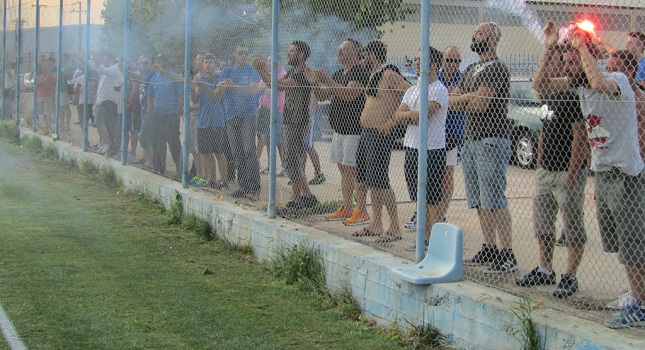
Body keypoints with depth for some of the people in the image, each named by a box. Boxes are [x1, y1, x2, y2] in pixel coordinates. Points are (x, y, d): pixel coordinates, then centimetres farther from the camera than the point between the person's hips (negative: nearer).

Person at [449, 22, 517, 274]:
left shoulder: (496, 69, -10)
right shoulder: (471, 70, 20)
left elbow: (479, 104, -19)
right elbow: (452, 100, 12)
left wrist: (462, 100, 1)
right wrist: (473, 96, -6)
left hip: (491, 141, -9)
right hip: (471, 140, 9)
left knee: (494, 200, -11)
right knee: (480, 202, 11)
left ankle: (508, 255, -9)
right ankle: (489, 249, 17)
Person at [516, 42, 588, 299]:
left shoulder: (574, 95, -15)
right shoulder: (549, 94, 12)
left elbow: (580, 137, -18)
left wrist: (573, 172, -20)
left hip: (567, 172, -9)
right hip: (546, 171, 9)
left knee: (573, 228, 0)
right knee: (542, 225, 15)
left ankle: (569, 278, 4)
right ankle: (545, 271, 26)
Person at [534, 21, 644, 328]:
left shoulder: (618, 80, -17)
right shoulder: (579, 83, 6)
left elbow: (599, 83, -40)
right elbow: (542, 84, 8)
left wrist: (582, 46, -27)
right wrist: (549, 48, -2)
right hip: (602, 173, 8)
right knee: (616, 244, 13)